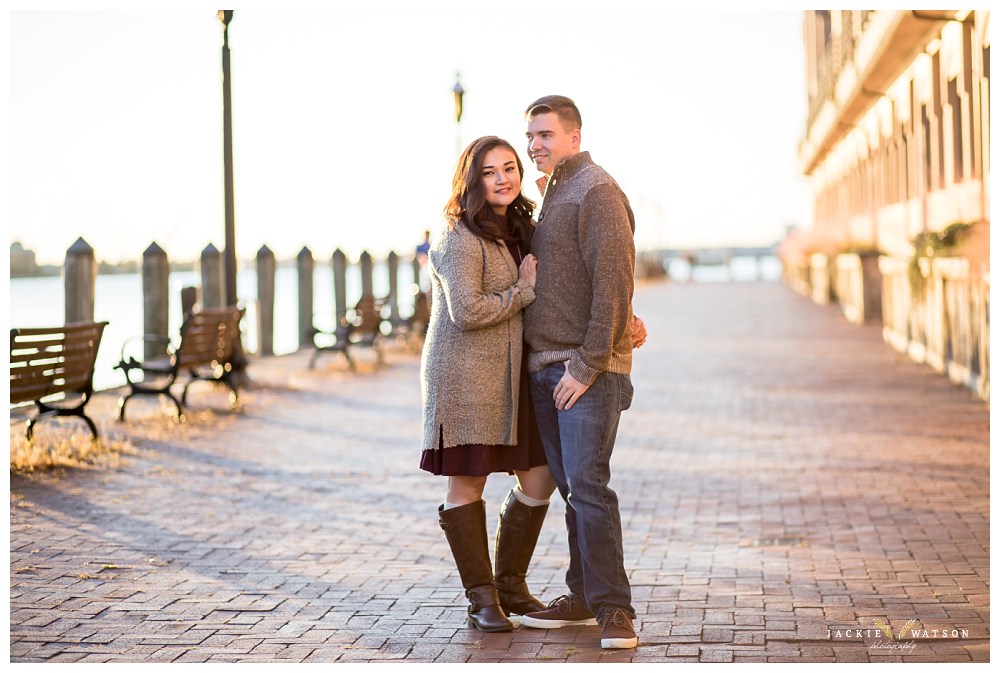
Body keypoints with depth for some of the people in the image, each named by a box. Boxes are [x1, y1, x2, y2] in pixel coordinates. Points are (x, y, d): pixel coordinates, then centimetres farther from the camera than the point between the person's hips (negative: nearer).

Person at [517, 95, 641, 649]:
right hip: (545, 368, 9)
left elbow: (612, 284, -17)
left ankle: (614, 609, -8)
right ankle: (584, 598, 19)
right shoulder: (549, 194, 19)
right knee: (570, 489, 11)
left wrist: (587, 365, -19)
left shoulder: (597, 192, -9)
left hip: (587, 371, -9)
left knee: (587, 485, -12)